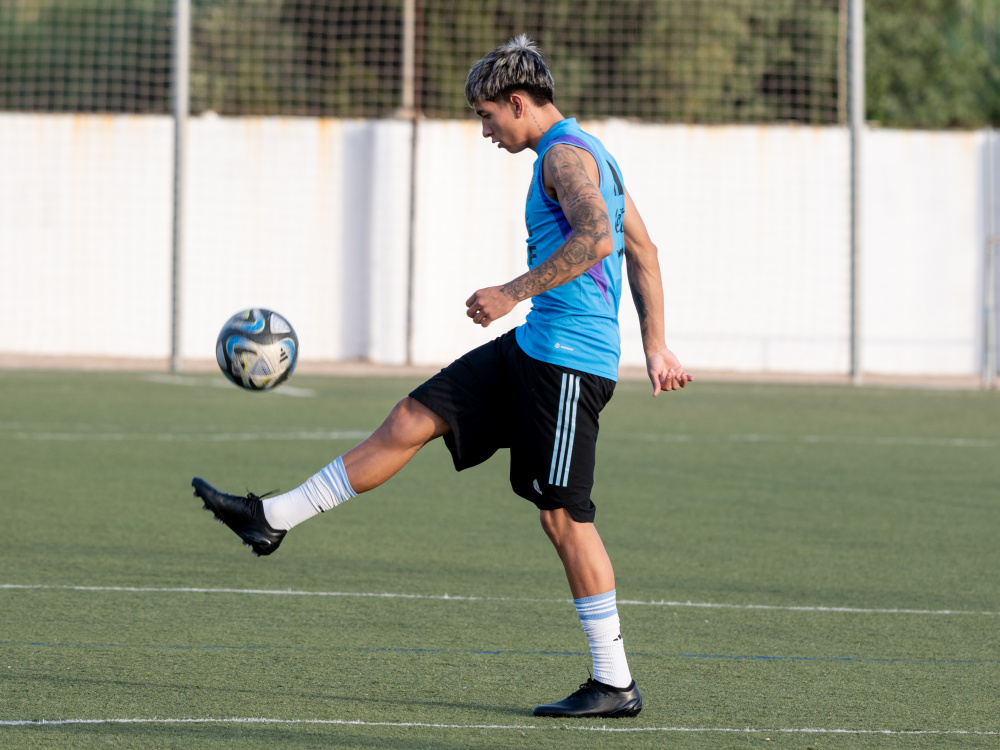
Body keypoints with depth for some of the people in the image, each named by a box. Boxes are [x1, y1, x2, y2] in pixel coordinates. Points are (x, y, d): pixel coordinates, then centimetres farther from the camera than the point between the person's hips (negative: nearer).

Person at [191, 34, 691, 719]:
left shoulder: (565, 154, -12)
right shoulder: (586, 154, 19)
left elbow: (595, 238, -29)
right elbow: (643, 251, 23)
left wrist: (514, 292, -23)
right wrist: (656, 345, 24)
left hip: (570, 356, -10)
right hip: (534, 348, 10)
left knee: (564, 516, -6)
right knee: (413, 420, 8)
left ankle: (615, 684, 0)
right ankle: (272, 519, 12)